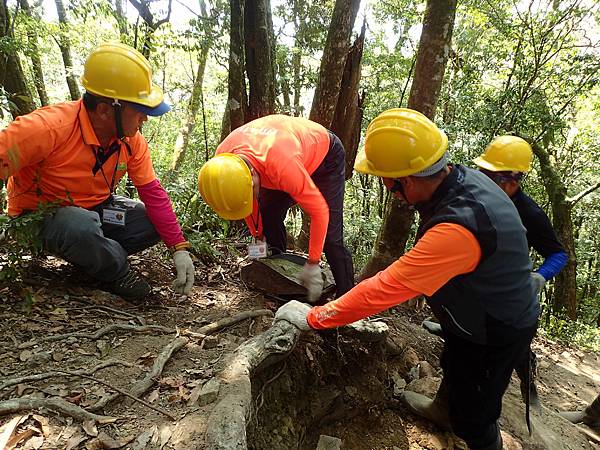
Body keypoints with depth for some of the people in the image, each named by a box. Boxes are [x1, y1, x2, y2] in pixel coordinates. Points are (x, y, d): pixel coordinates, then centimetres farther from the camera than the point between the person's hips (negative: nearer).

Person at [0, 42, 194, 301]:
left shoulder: (132, 139, -11)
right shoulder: (48, 129, -31)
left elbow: (152, 192, -9)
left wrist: (179, 249, -14)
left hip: (96, 211, 6)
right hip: (39, 219, -6)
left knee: (156, 222, -7)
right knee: (82, 227, -39)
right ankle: (117, 272, -8)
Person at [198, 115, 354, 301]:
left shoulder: (283, 165, -45)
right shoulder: (222, 160, -24)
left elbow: (319, 211, -35)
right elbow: (240, 198, -3)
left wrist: (312, 265, -29)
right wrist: (258, 237, 4)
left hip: (326, 156, -6)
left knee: (330, 237, -15)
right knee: (268, 217, -3)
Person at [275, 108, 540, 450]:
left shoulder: (456, 229, -43)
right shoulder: (464, 176, -15)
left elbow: (385, 289, -39)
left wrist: (313, 317, -28)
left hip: (495, 337, -8)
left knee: (474, 416, 14)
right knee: (454, 369, 33)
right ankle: (443, 409, 62)